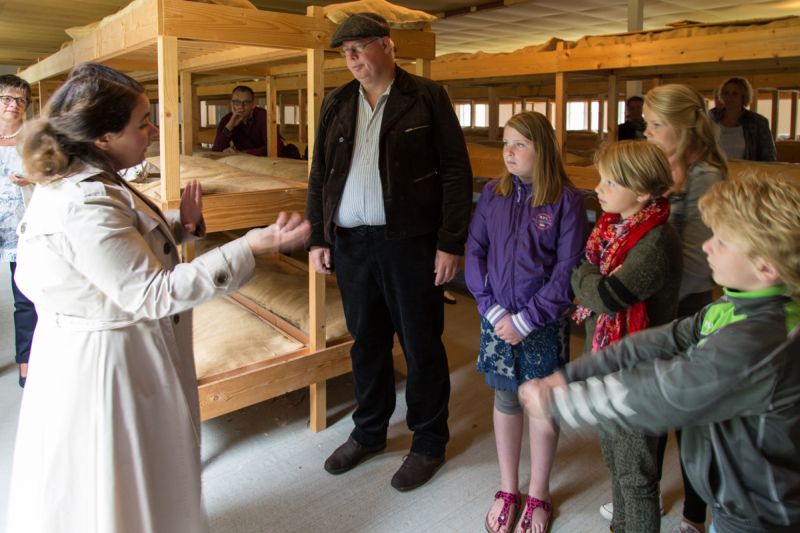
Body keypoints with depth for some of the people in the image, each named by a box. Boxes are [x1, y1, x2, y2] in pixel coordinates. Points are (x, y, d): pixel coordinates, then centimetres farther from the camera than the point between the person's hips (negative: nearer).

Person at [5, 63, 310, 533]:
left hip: (101, 350, 10)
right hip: (108, 365, -10)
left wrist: (179, 225, -2)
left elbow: (122, 245, 15)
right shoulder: (86, 206, -29)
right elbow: (152, 293, -30)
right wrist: (250, 248, -32)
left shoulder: (81, 182, 3)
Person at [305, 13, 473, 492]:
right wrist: (317, 237, 6)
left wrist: (451, 243, -11)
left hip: (410, 241, -4)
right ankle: (369, 432, 34)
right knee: (366, 341, 15)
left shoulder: (427, 97, -2)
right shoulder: (337, 104, 12)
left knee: (421, 344, 6)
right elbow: (320, 176, 13)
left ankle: (430, 442, 24)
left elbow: (456, 171, -6)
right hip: (350, 241, 5)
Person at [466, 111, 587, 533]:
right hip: (497, 319, 3)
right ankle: (507, 490, 33)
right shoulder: (492, 193, 0)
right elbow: (474, 253, 1)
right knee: (505, 399, 14)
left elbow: (568, 268, -12)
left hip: (542, 322, -2)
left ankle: (539, 494, 32)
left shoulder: (566, 199, -10)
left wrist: (526, 320, -14)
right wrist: (493, 309, -9)